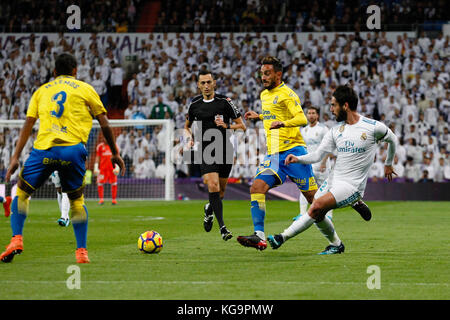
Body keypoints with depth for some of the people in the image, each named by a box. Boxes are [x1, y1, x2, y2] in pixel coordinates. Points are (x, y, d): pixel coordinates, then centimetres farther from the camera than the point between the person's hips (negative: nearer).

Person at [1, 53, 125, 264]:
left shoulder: (42, 90, 21)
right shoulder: (85, 89, 17)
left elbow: (28, 125, 14)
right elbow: (104, 124, 15)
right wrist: (115, 153, 23)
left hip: (43, 149, 0)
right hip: (73, 150, 0)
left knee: (21, 193, 15)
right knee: (76, 200, 16)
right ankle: (81, 252, 10)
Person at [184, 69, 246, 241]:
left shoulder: (225, 102, -1)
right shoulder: (195, 104, 6)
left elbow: (242, 126, 2)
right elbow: (187, 126, 23)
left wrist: (226, 126, -16)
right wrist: (189, 138, 2)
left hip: (225, 149, 0)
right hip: (205, 150, 0)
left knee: (221, 191, 9)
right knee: (213, 186, -19)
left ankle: (209, 209, 43)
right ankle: (222, 227, -19)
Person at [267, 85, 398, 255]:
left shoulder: (373, 127, -8)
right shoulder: (336, 129, 7)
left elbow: (392, 139, 12)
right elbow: (318, 155, 6)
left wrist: (388, 164, 24)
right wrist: (298, 159, -12)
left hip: (352, 185, -7)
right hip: (333, 179, 7)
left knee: (317, 206, -23)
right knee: (317, 215, 0)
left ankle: (284, 237, -21)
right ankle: (336, 245, 24)